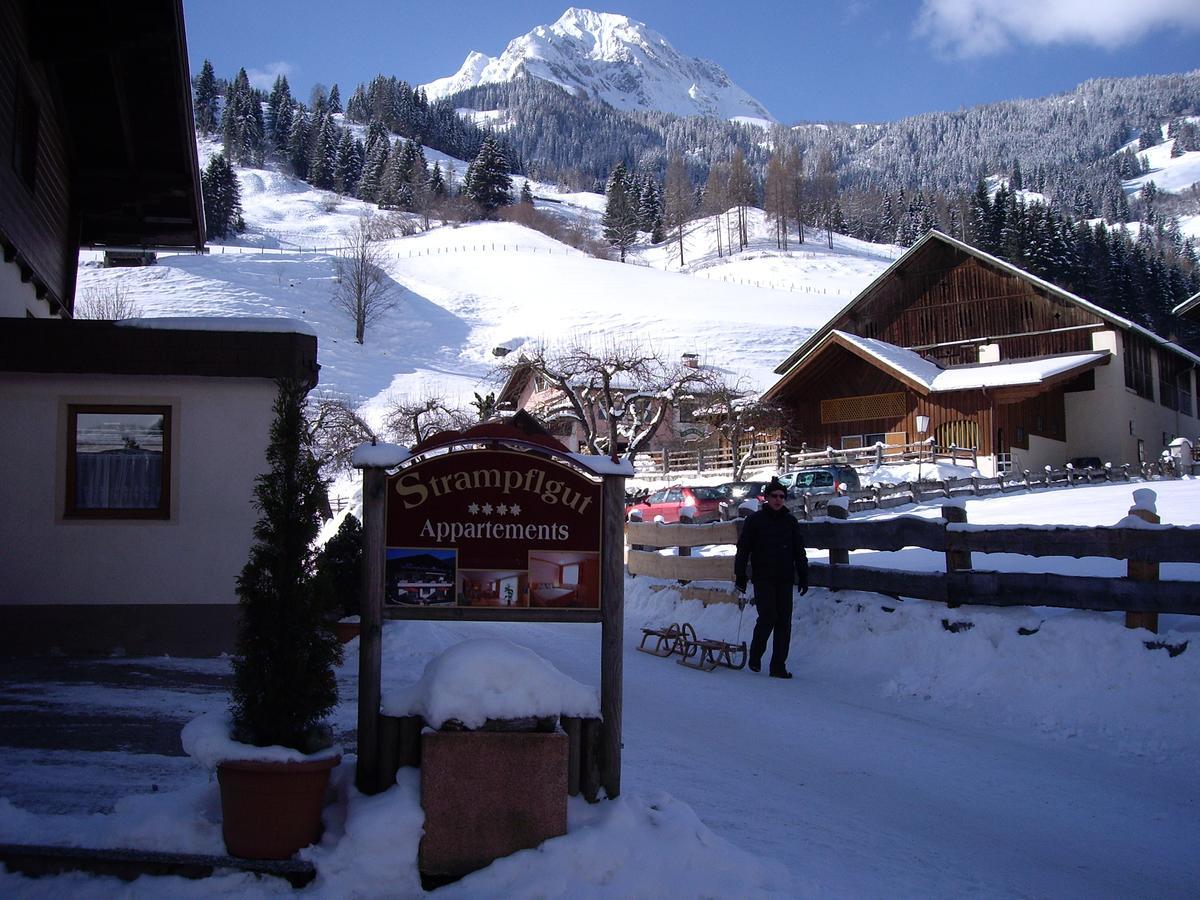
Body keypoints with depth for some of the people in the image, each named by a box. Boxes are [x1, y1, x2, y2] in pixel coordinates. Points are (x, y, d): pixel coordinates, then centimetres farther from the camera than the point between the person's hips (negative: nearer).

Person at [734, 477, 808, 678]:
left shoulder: (790, 521, 10)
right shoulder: (755, 520, 1)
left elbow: (799, 552, 15)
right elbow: (743, 549, 3)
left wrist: (803, 577, 10)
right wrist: (740, 576, 0)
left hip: (785, 579, 4)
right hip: (763, 578, -3)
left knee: (784, 623, 1)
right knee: (768, 617, -13)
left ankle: (778, 666, 6)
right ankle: (755, 656, 9)